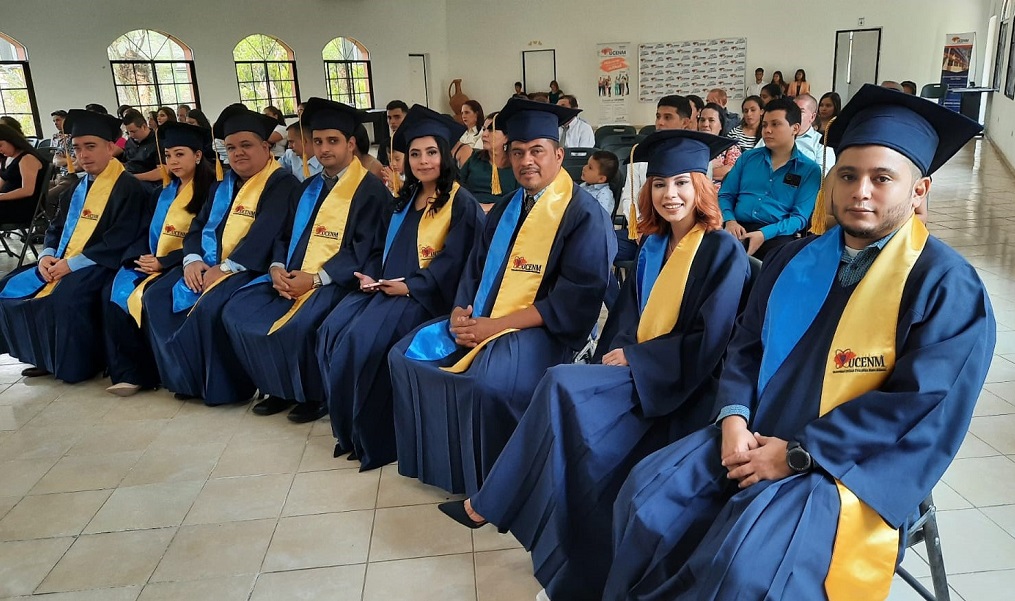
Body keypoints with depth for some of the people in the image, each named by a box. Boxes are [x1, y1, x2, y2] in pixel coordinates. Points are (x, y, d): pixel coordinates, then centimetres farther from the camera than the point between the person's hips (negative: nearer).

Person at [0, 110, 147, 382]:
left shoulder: (128, 188, -13)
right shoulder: (78, 188, 16)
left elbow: (120, 242, -21)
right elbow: (56, 227, 19)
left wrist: (73, 263, -20)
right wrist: (47, 255, -3)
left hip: (100, 266, -9)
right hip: (61, 263, 9)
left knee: (65, 296, -32)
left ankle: (75, 364, -11)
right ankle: (43, 357, 11)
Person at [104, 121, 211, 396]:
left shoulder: (211, 191, -4)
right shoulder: (163, 194, 19)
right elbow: (145, 232, 16)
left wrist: (163, 262, -17)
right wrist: (138, 258, -7)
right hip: (151, 263, 7)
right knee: (114, 292, -17)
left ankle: (148, 372, -12)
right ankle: (128, 372, -17)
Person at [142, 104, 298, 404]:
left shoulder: (282, 184, -7)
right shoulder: (223, 185, 19)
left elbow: (265, 234, -19)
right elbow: (198, 225, 15)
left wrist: (224, 268, -22)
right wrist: (193, 259, -6)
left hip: (251, 269, -8)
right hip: (208, 264, 8)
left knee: (210, 308, -32)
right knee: (156, 297, -7)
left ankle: (219, 386, -11)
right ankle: (185, 377, 1)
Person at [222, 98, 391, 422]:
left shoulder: (370, 190, -6)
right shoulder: (309, 187, 17)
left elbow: (364, 250, -14)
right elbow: (286, 235, 17)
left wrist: (315, 279, -20)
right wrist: (277, 268, -5)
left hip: (337, 280, -7)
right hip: (292, 276, 8)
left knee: (299, 324, -32)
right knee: (236, 312, -7)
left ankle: (315, 395, -5)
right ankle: (280, 389, 6)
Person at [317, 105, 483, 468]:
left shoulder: (461, 203, -5)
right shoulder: (405, 200, 18)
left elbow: (453, 260, -13)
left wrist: (409, 286, -18)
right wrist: (371, 276, 1)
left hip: (425, 294, -7)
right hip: (385, 286, 8)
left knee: (364, 340, -27)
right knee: (332, 332, -13)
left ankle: (374, 436, -9)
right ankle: (349, 428, -2)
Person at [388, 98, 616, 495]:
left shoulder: (584, 214, -10)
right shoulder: (505, 210, 15)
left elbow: (576, 298, -18)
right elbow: (475, 268, 15)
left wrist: (497, 325, -21)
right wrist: (460, 312, -7)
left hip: (542, 329, -8)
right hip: (480, 320, 8)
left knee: (486, 380, -32)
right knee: (408, 355, -2)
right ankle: (440, 463, 12)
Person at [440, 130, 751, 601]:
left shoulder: (723, 250, -8)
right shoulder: (653, 246, 13)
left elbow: (709, 341, -14)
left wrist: (634, 358, -13)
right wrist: (618, 351, -6)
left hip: (683, 389, -6)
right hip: (637, 373, 6)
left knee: (563, 386, -24)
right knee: (579, 437, -23)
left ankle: (492, 505, -14)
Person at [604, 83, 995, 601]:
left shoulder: (946, 285, -9)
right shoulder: (797, 259, 9)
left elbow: (922, 408, -16)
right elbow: (746, 345, 11)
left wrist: (797, 453, -18)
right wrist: (735, 417, -9)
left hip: (853, 467, -5)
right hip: (758, 436, 6)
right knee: (647, 495, -11)